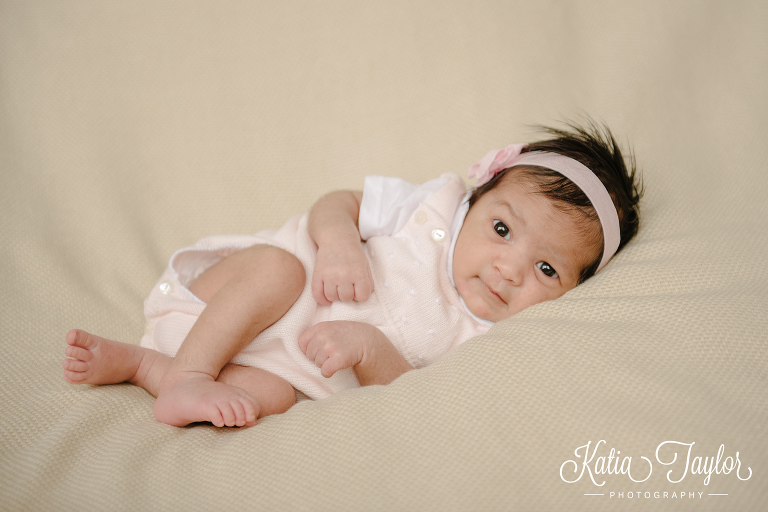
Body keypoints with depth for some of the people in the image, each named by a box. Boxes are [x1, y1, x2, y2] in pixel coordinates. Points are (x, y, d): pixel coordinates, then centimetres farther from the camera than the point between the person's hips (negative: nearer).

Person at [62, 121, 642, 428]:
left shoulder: (480, 336, -7)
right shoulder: (435, 206, -11)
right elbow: (340, 201, -5)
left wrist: (370, 348, -33)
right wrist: (337, 235, -29)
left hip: (299, 365, 1)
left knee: (268, 397, -29)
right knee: (277, 262, -32)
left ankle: (138, 363, -16)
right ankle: (185, 375, -27)